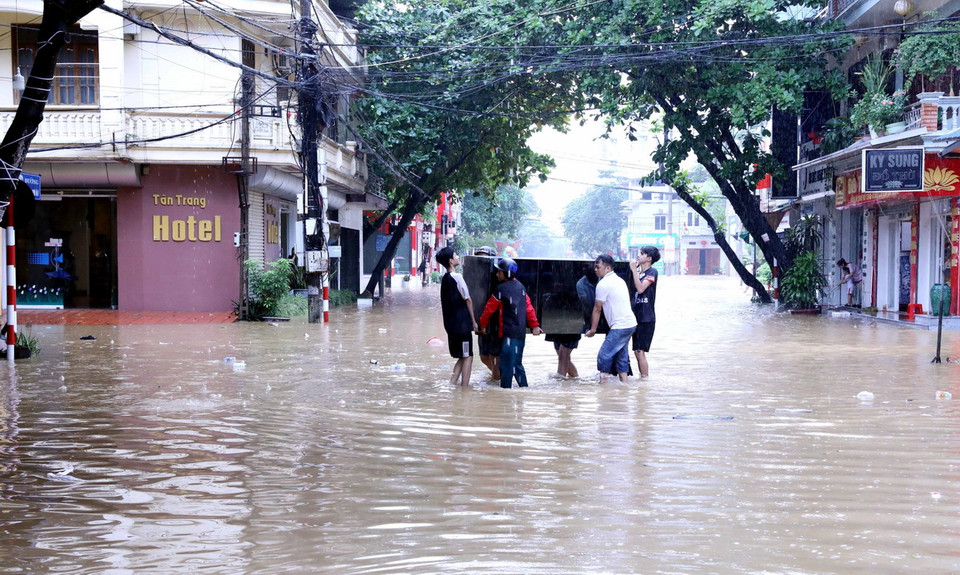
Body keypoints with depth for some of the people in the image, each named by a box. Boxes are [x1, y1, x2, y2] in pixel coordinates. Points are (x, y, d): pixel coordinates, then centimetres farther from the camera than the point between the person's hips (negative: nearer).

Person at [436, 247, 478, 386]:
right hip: (462, 324, -8)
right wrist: (473, 321, -2)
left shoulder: (445, 278, 12)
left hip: (451, 324, 8)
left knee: (463, 356, 16)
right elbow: (468, 300, -11)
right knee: (468, 357, -1)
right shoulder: (457, 277, -13)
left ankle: (452, 383, 8)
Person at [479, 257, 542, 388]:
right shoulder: (521, 287, 12)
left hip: (508, 332, -8)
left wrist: (483, 325, 10)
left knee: (506, 364, -6)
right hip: (521, 332, 8)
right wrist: (535, 325, 14)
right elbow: (528, 307, 12)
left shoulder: (501, 289, -10)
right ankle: (524, 386, 18)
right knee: (517, 363, 16)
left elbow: (489, 308, -2)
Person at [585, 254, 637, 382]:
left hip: (620, 326, -10)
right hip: (630, 324, 10)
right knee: (621, 356, 13)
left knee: (604, 356, -7)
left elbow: (597, 309, -3)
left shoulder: (603, 284, -10)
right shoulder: (619, 280, 17)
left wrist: (592, 330, 5)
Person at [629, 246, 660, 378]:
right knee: (637, 351, 10)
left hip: (646, 318, -9)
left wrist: (634, 270, -16)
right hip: (637, 317, 9)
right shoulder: (639, 272, 18)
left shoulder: (652, 272, -7)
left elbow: (640, 288, -20)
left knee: (640, 351, -12)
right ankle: (642, 377, 16)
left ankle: (645, 379, -8)